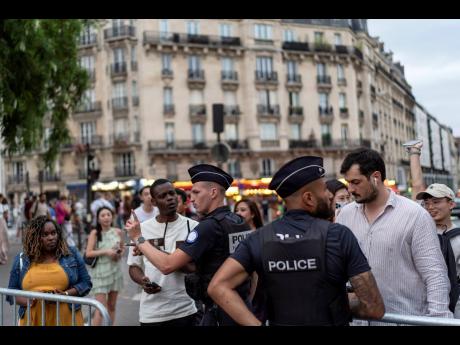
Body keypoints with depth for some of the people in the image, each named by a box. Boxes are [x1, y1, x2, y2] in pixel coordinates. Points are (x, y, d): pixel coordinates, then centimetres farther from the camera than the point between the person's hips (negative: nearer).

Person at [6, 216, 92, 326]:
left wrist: (66, 294, -12)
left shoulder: (71, 254, 4)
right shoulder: (22, 260, 7)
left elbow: (85, 282, 5)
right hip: (33, 319, 1)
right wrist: (29, 301, -9)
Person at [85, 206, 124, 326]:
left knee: (112, 306, 14)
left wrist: (120, 254, -5)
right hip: (100, 272, -4)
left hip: (115, 271, 4)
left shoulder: (118, 232, 3)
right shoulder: (94, 233, -6)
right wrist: (105, 251, -20)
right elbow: (88, 253, -11)